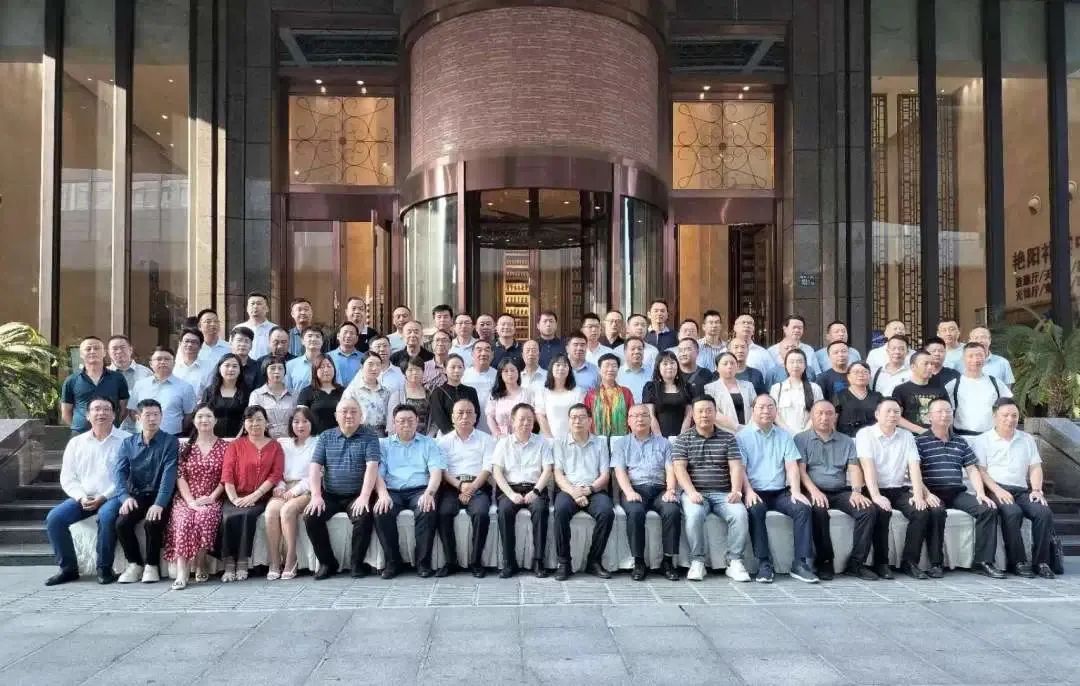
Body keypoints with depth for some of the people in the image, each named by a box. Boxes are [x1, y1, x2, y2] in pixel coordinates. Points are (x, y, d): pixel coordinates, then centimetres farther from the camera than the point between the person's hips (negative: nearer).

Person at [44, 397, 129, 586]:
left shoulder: (127, 440, -1)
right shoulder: (76, 443, 14)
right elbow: (67, 478, 10)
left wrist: (104, 497, -18)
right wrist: (81, 497, -8)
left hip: (113, 497, -5)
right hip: (84, 497, 5)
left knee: (106, 516, -35)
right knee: (54, 518, -17)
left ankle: (104, 568, -18)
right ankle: (68, 567, -3)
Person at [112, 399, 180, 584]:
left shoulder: (170, 442, -2)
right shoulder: (128, 443, 9)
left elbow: (169, 475, -13)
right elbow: (119, 473, -1)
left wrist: (159, 503, -26)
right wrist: (125, 497, -21)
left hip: (159, 496, -3)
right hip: (136, 495, 3)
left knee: (152, 522, -30)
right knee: (121, 523, -23)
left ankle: (152, 565, -5)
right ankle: (134, 563, 1)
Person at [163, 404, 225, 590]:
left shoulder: (224, 446, 8)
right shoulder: (186, 447, 12)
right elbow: (180, 476, 3)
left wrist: (211, 498, -11)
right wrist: (190, 501, -11)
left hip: (211, 500, -1)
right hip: (186, 498, 1)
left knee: (204, 517, -35)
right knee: (183, 520, -32)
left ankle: (199, 565, -18)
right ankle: (182, 572, -36)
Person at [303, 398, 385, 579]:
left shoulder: (369, 436, 1)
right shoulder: (325, 437, 10)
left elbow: (372, 467, -11)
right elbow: (314, 467, 1)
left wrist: (364, 496, -23)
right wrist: (316, 496, -13)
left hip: (357, 495, -3)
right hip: (330, 495, 3)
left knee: (364, 517, -30)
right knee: (310, 516, -21)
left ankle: (357, 563, -8)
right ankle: (327, 563, -4)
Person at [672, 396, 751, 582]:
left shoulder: (728, 438, 12)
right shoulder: (683, 439, 8)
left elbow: (736, 467, 3)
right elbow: (679, 468, -3)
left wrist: (736, 491, -14)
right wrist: (691, 492, -19)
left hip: (724, 493, 2)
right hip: (695, 493, -1)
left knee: (740, 514, -28)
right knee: (694, 515, -34)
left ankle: (735, 562, -15)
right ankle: (697, 562, -18)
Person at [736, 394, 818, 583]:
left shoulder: (784, 435, 15)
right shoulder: (743, 436, 4)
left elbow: (792, 466, 5)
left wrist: (796, 491, -11)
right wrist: (748, 491, -21)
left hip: (780, 491, 3)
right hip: (756, 492, -3)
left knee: (803, 508, -23)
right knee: (755, 510, -34)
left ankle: (801, 563, -20)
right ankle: (764, 563, -27)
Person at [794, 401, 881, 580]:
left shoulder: (846, 441, 19)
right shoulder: (801, 439, 9)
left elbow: (854, 468, 7)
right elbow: (800, 469, -3)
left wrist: (857, 491, -12)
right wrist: (814, 491, -19)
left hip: (841, 492, 4)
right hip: (815, 491, -3)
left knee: (869, 509, -22)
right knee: (819, 510, -36)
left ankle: (856, 563, -15)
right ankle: (824, 561, -20)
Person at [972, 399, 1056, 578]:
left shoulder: (1027, 439, 22)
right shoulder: (982, 441, 8)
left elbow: (1035, 468, 16)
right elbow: (980, 470, -2)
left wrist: (1037, 489, -2)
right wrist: (997, 490, -15)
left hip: (1022, 490, 4)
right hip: (996, 490, -4)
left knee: (1044, 513, -24)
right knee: (1013, 512, -33)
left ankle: (1041, 561, -16)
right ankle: (1018, 562, -23)